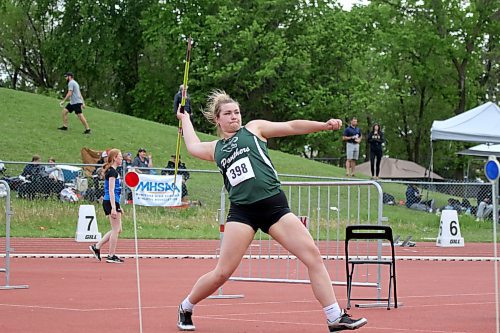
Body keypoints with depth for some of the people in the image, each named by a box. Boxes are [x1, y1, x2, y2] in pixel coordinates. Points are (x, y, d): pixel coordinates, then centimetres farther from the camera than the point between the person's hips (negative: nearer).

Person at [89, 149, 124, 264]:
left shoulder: (113, 171, 17)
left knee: (117, 229, 13)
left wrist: (118, 206, 25)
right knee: (116, 229, -3)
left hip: (113, 202, 10)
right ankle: (111, 256, 1)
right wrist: (113, 207, -23)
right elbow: (111, 191, -19)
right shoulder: (112, 172, -13)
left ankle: (96, 247, 13)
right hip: (111, 202, -10)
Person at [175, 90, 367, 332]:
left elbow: (291, 127, 7)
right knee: (222, 273, -4)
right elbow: (192, 146, 40)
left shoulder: (254, 128, 13)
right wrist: (185, 118, 53)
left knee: (313, 255, -13)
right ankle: (185, 309, 20)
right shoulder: (215, 149, 19)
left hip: (275, 205, 0)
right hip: (242, 212, 0)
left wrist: (325, 125, -3)